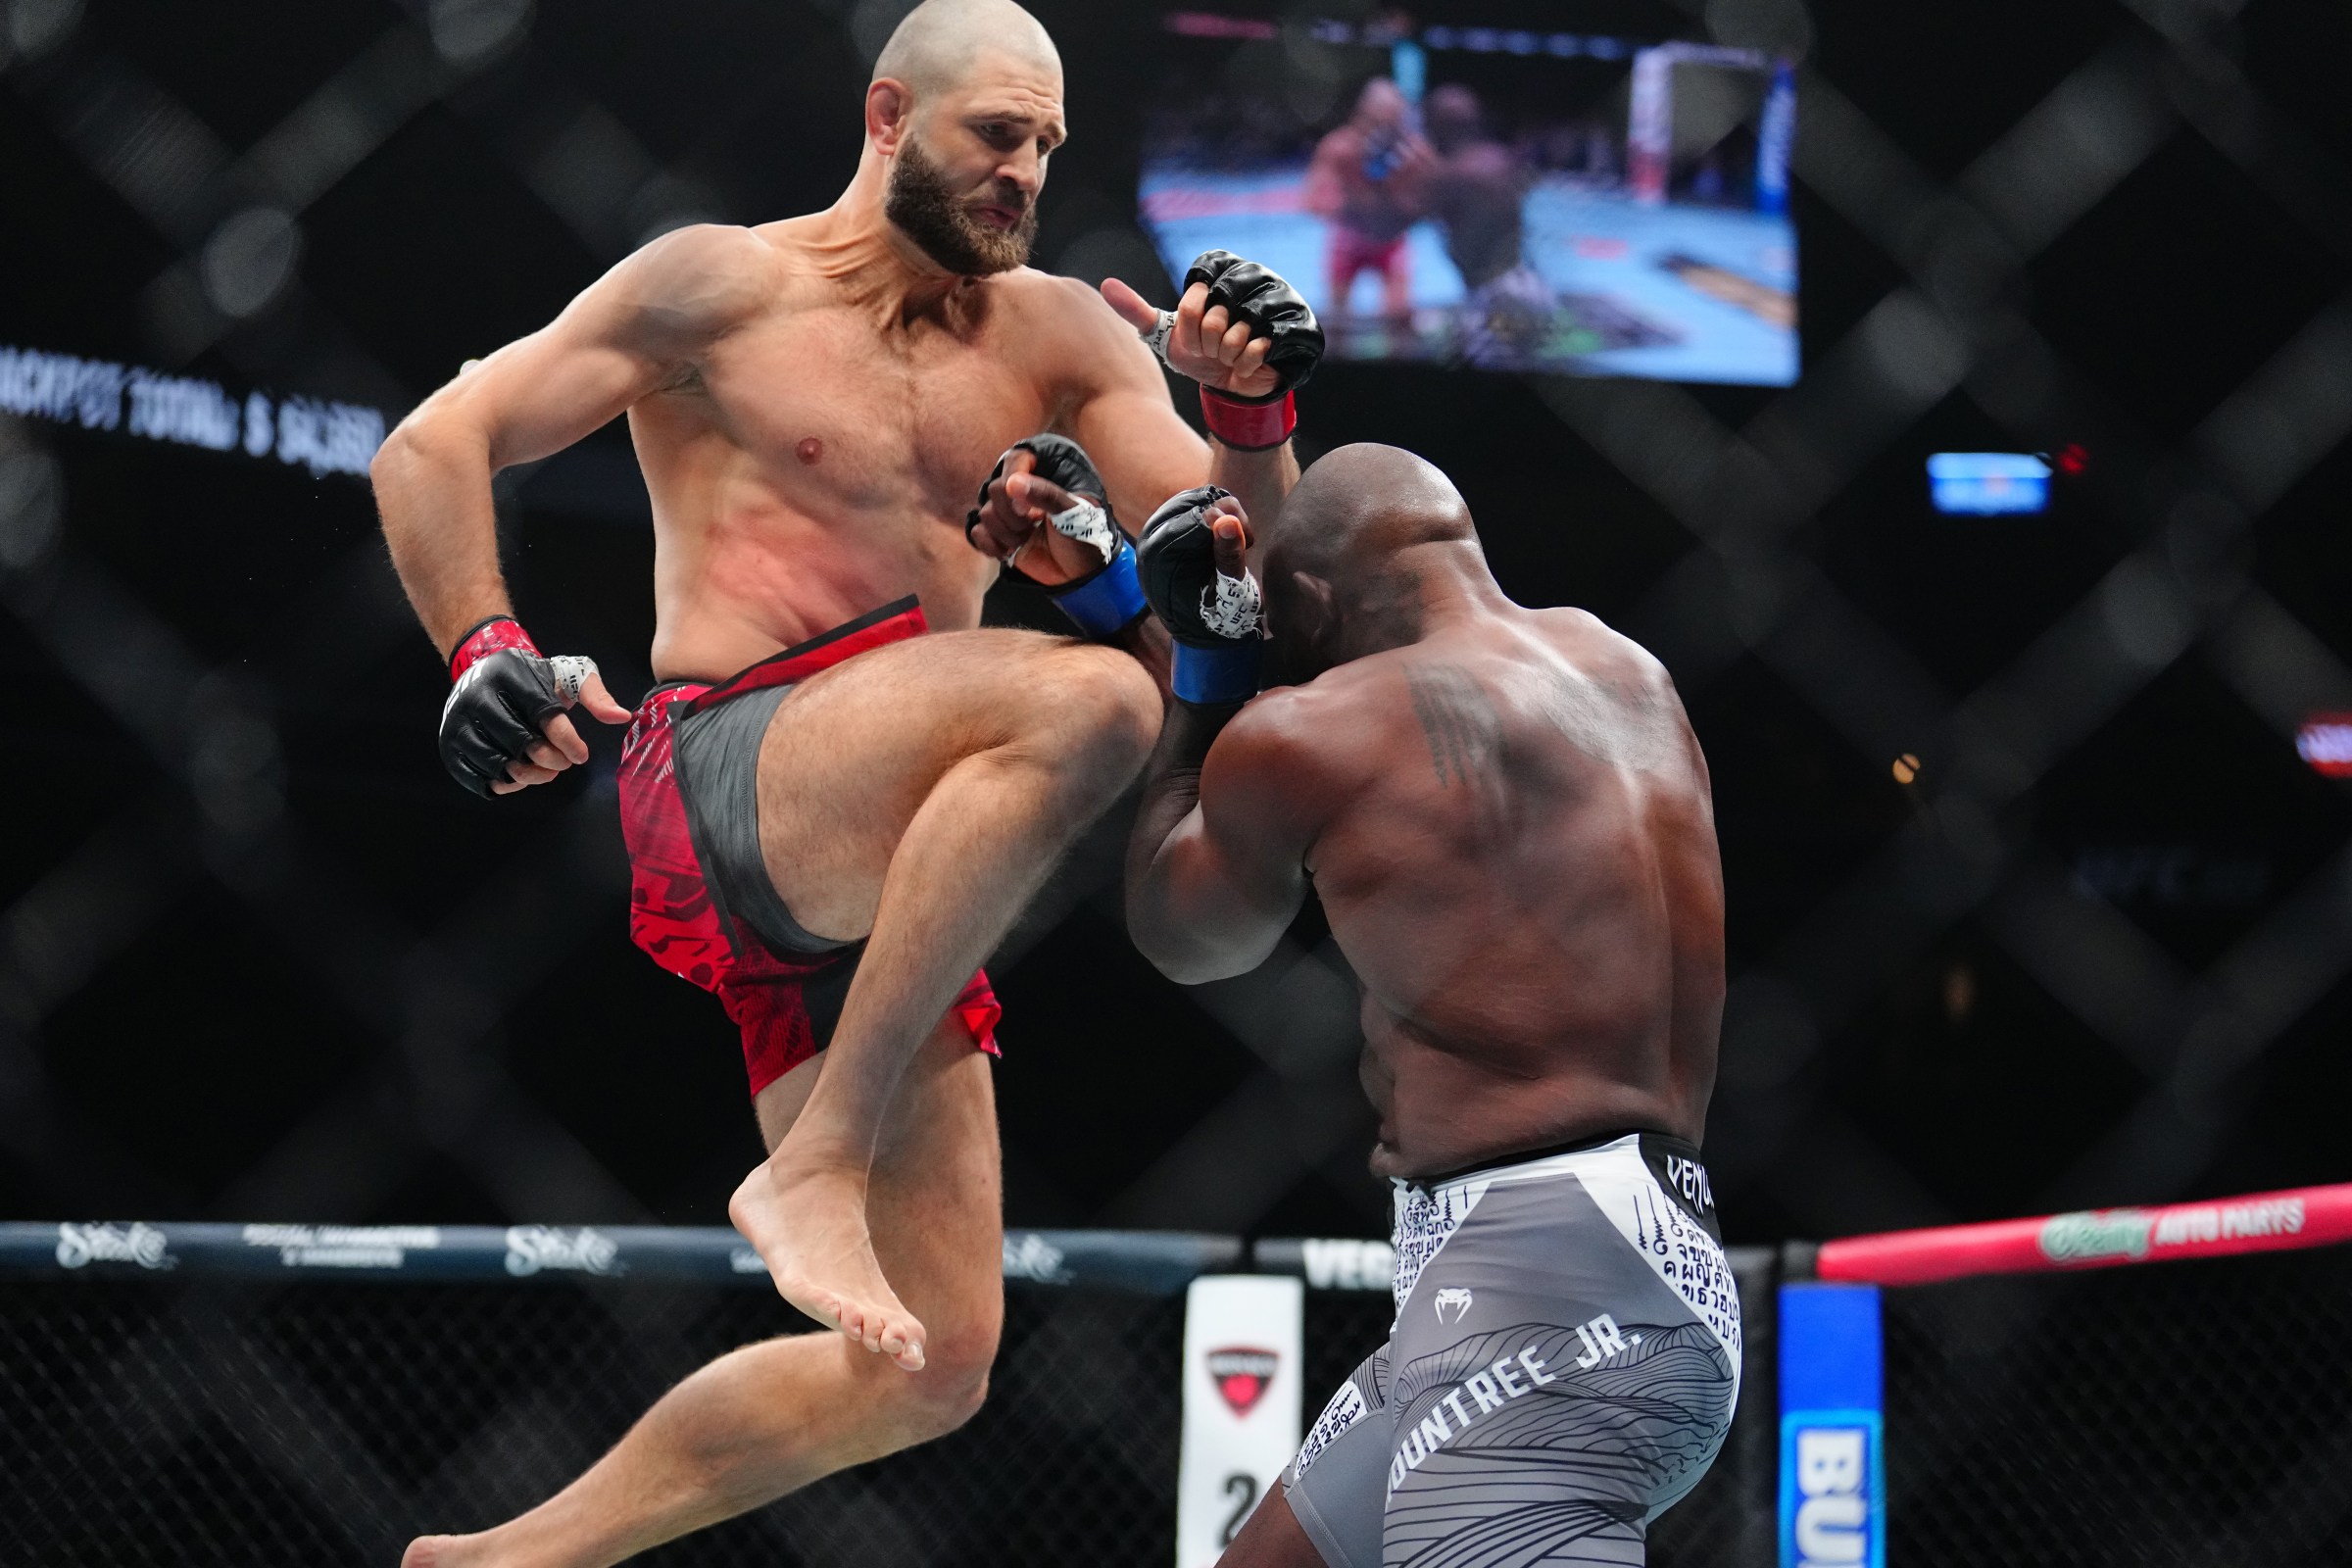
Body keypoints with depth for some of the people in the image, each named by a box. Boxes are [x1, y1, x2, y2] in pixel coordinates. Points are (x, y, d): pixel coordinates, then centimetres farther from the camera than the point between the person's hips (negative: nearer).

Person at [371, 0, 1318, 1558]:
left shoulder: (1059, 337, 18)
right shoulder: (724, 289, 5)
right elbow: (433, 448, 2)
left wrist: (1250, 405, -9)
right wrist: (485, 649, -15)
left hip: (879, 878, 7)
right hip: (723, 777, -6)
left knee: (930, 1366, 4)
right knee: (1091, 693, -34)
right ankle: (817, 1167, -32)